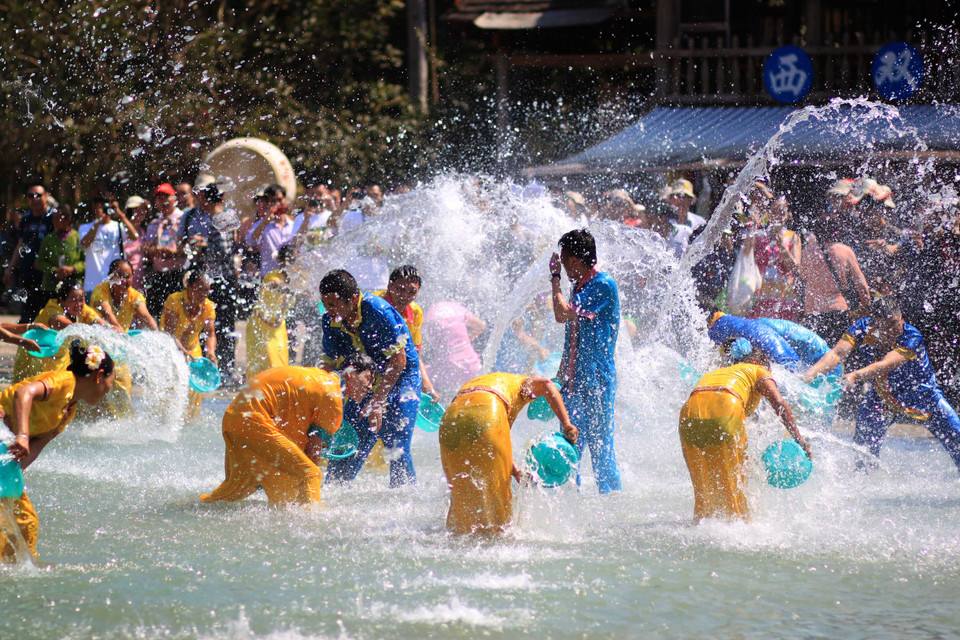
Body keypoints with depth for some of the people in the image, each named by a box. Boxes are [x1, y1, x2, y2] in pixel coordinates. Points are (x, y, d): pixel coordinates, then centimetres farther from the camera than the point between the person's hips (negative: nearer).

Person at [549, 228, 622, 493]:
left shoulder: (604, 285, -13)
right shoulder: (580, 287, 15)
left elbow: (563, 314, -21)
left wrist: (555, 278, -9)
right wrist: (561, 376, 23)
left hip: (597, 381, -9)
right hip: (574, 380, 9)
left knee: (600, 445, -7)